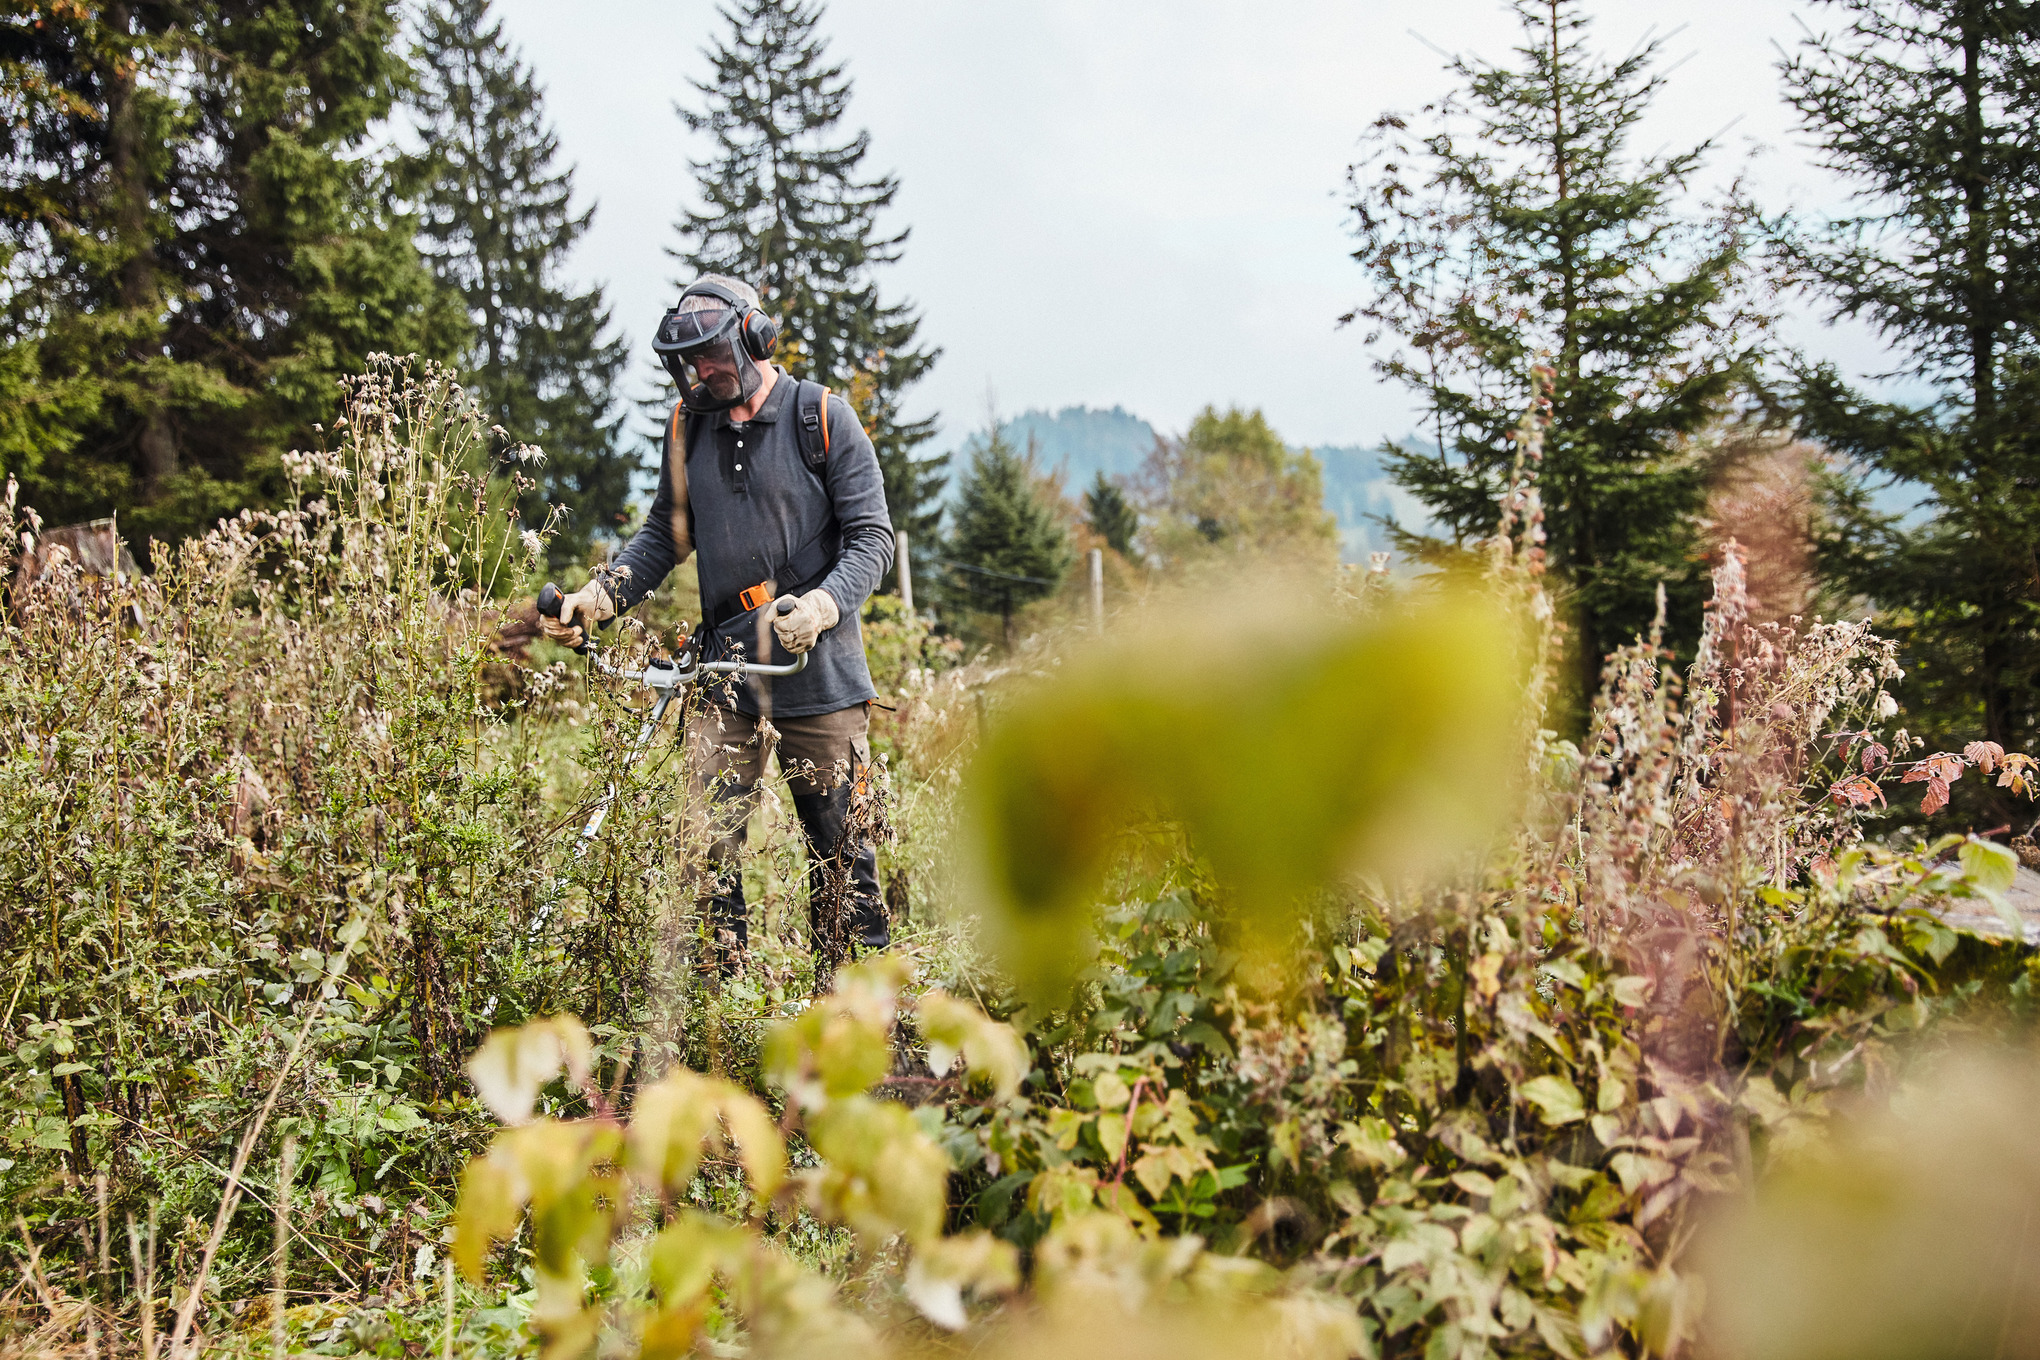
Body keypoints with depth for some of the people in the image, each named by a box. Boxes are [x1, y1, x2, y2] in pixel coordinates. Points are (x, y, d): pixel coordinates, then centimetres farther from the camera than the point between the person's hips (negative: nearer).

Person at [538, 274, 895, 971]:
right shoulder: (688, 428, 9)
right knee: (709, 841, -1)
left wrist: (823, 604, -23)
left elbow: (872, 536, -5)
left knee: (839, 841, 4)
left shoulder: (824, 418, -3)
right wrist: (599, 595, 2)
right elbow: (665, 534, 17)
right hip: (723, 672, 3)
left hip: (818, 664, -3)